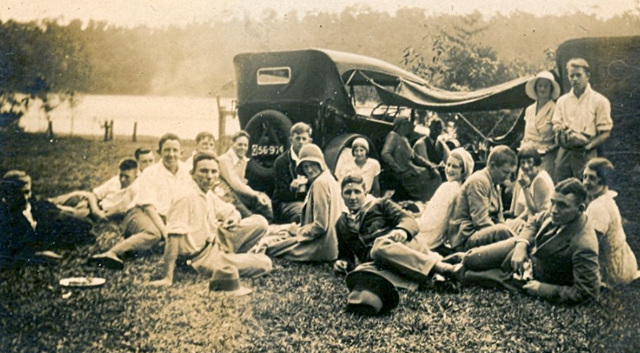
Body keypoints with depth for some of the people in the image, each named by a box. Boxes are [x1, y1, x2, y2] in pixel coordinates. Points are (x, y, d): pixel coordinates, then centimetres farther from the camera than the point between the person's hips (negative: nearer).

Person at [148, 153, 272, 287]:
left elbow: (229, 211, 19)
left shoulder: (208, 194, 4)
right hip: (204, 257, -9)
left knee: (260, 222, 5)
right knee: (265, 264, -15)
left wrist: (233, 218, -9)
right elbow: (174, 236, -30)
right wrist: (167, 278, -35)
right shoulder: (187, 198, -24)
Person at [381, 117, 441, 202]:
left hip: (410, 170, 9)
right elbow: (385, 154, -20)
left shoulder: (405, 139, 22)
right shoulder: (393, 136, -5)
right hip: (404, 174, -9)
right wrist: (399, 170, -22)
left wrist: (430, 165, 7)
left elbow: (414, 157, 23)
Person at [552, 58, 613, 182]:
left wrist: (588, 145, -17)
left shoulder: (599, 101, 3)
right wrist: (561, 132, -13)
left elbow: (605, 132, -1)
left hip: (586, 154, -3)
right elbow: (556, 126, 12)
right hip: (564, 152, 3)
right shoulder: (562, 101, 15)